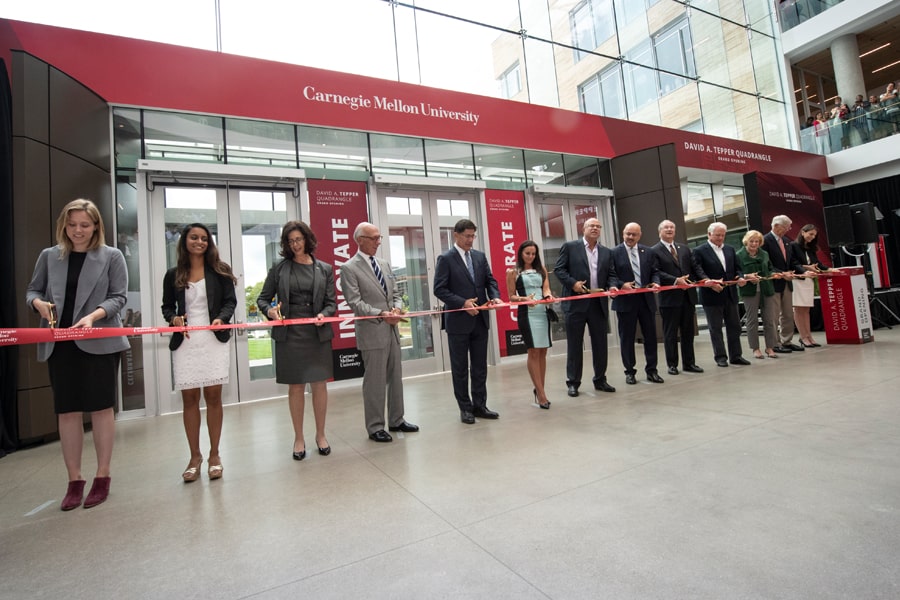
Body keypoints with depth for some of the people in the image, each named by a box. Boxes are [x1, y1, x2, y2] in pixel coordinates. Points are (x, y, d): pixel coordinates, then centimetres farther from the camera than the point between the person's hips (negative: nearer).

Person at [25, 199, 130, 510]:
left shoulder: (112, 256, 1)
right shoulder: (49, 256, 10)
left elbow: (118, 297, -4)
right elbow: (32, 290, 14)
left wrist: (93, 316, -21)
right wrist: (39, 303, -9)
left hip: (100, 342, -3)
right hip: (60, 344, 3)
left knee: (101, 408, 3)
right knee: (67, 411, 6)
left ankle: (102, 477, 16)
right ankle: (74, 481, 18)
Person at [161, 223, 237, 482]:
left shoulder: (220, 270, 5)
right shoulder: (173, 275, 9)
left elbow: (230, 301, 2)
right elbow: (166, 306, 14)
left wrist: (221, 319, -17)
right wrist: (174, 319, -8)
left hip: (214, 340, -1)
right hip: (184, 342, 2)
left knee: (213, 396, 2)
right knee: (189, 398, 6)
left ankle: (214, 455, 15)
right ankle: (195, 456, 20)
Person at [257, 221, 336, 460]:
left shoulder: (324, 269, 6)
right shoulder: (279, 269, 4)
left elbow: (331, 303, 5)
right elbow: (262, 298, 8)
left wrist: (324, 314, -15)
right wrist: (270, 310, -13)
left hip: (318, 334, 1)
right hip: (289, 335, 0)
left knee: (319, 385, 5)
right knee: (295, 387, 7)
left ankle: (320, 434, 23)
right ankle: (299, 437, 22)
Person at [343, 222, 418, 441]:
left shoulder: (385, 264, 14)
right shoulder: (349, 268, -7)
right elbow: (355, 302, -13)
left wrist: (397, 308, -7)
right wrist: (381, 314, -22)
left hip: (392, 330, 7)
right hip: (371, 332, -7)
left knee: (396, 377, 14)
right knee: (375, 381, 1)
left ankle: (396, 420, 29)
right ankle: (375, 427, 16)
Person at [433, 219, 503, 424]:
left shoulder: (480, 256, 10)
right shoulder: (445, 259, -6)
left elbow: (490, 280, 10)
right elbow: (439, 289, -11)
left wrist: (495, 297, -11)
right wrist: (462, 303, -20)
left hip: (480, 319, 5)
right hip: (458, 321, -5)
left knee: (480, 366, 11)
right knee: (460, 368, 7)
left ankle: (479, 405, 23)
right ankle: (465, 408, 20)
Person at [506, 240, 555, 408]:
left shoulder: (541, 269, 15)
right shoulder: (513, 272, 4)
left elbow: (546, 289, 9)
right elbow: (511, 296, 1)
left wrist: (548, 295, -14)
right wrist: (524, 299, -18)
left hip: (543, 312, 4)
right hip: (527, 313, -4)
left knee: (542, 352, 6)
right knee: (533, 352, -8)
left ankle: (539, 390, 16)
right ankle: (541, 393, -3)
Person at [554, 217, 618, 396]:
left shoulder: (607, 252, 16)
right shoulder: (569, 247, 2)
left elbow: (611, 274, 14)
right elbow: (559, 269, -1)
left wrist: (612, 286, -7)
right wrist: (573, 283, -15)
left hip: (599, 303, 4)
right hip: (576, 302, -4)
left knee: (600, 343, 9)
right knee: (574, 344, 2)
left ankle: (600, 380, 23)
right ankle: (573, 382, 12)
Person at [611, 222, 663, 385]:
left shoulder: (648, 252, 10)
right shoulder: (614, 253, -2)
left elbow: (655, 272, 12)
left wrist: (656, 282, -8)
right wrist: (621, 285, -20)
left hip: (646, 299, 4)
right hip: (625, 300, -3)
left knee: (650, 335, 8)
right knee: (627, 338, 5)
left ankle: (651, 370, 20)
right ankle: (629, 372, 16)